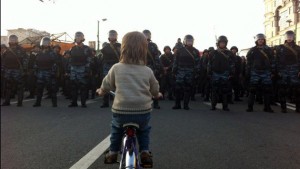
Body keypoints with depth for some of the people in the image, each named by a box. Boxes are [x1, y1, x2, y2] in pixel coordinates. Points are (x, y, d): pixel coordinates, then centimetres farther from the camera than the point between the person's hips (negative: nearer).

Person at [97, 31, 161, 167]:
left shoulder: (116, 68, -2)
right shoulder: (148, 71, 2)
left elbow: (106, 85, 12)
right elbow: (155, 89, 16)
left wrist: (101, 91, 35)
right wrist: (157, 95, 40)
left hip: (121, 111, 0)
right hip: (143, 112, 1)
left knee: (116, 128, 31)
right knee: (144, 130, 32)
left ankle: (113, 153, 32)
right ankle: (145, 152, 22)